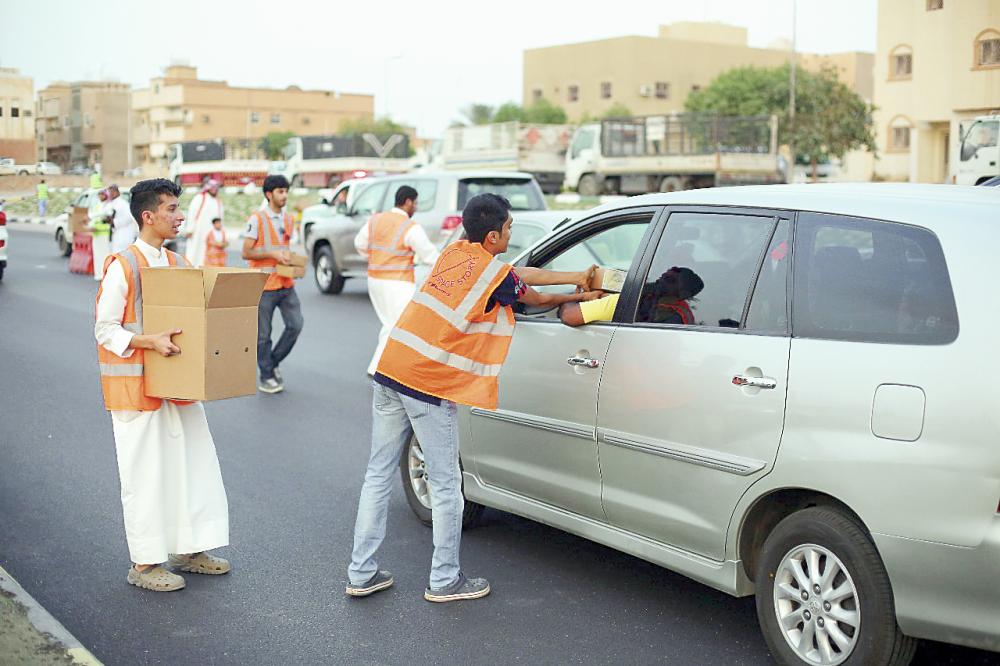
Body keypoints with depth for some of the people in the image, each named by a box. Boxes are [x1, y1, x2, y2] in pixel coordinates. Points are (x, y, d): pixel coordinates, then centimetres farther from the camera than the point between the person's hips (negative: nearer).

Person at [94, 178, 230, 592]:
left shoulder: (177, 263, 11)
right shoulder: (122, 266, -12)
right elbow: (105, 330, -13)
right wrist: (149, 341, -26)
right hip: (135, 384, -7)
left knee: (194, 463, 11)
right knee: (145, 473, -1)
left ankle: (188, 549, 24)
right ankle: (144, 563, 11)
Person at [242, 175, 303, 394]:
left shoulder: (288, 219, 12)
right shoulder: (257, 218, -9)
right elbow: (246, 252, -10)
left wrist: (288, 257, 4)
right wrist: (273, 254, -19)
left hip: (286, 284, 6)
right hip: (264, 285, -6)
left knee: (295, 325, 1)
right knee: (263, 334, 3)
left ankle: (273, 362, 21)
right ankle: (266, 377, 15)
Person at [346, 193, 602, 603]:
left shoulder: (453, 253, 14)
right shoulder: (496, 273, -7)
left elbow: (524, 274, 19)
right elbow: (539, 300, 11)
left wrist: (576, 276, 22)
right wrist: (579, 297, 30)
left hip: (389, 372, 8)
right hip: (432, 385, -7)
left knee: (378, 476, 12)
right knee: (445, 485, 6)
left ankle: (361, 574, 19)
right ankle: (444, 581, 16)